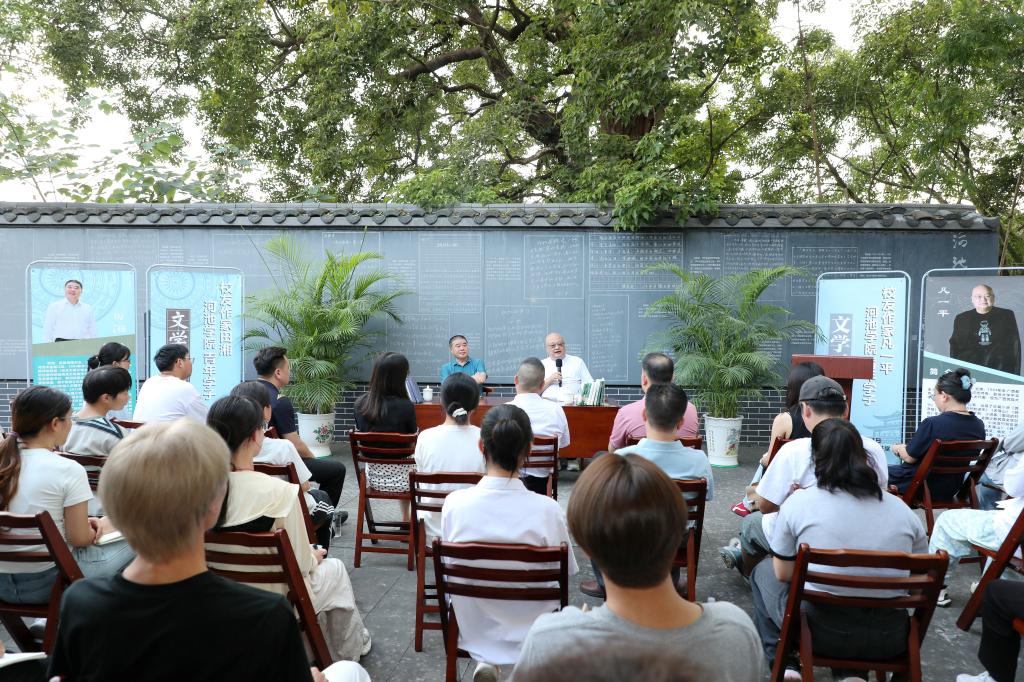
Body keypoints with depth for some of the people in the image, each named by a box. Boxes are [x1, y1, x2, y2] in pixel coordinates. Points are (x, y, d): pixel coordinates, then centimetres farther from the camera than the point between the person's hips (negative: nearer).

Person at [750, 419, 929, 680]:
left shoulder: (799, 501, -9)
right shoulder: (903, 509, 1)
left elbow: (783, 574, -1)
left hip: (820, 630, -3)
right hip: (889, 638, 3)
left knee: (763, 571, 25)